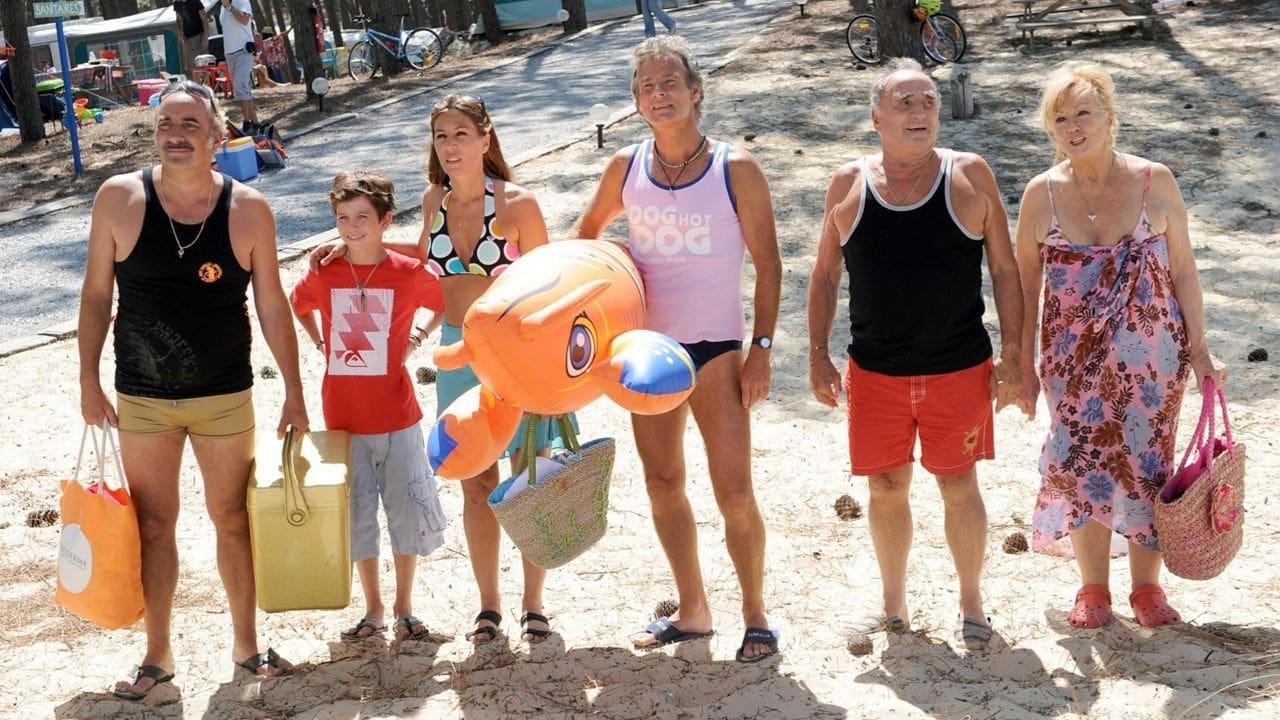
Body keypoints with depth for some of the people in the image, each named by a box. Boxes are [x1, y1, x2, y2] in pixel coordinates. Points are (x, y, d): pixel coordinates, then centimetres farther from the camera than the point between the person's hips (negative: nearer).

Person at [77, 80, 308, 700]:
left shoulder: (248, 208, -7)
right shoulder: (119, 198, -7)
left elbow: (272, 306, -1)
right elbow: (96, 293, 0)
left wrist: (294, 391, -1)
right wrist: (89, 380, -3)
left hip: (225, 395, 0)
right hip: (142, 399, 0)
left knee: (232, 520, 10)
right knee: (153, 525, 9)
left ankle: (245, 644, 27)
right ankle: (157, 655, 23)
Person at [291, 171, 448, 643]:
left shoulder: (409, 274, -8)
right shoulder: (323, 275, -2)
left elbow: (451, 304, 9)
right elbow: (298, 305, 20)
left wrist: (418, 340, 3)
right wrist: (320, 344, 9)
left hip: (397, 418, -2)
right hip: (343, 420, 2)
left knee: (406, 513, 6)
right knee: (355, 519, 10)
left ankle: (404, 608, 23)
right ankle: (372, 609, 25)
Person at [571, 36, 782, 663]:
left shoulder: (735, 169, -7)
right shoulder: (626, 167, 3)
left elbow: (768, 264, -4)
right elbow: (586, 232, 21)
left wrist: (761, 347, -10)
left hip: (715, 348, -4)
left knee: (733, 490, -5)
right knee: (662, 484, 12)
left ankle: (756, 617, 11)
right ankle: (692, 612, 27)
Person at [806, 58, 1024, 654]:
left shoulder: (969, 175, -2)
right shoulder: (848, 184, 2)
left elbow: (1004, 269, 1)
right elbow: (825, 275, 9)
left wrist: (1011, 353, -4)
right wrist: (818, 354, 4)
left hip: (959, 369, -1)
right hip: (875, 372, 2)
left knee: (959, 486, 6)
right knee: (886, 488, 10)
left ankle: (971, 605, 25)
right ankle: (893, 606, 29)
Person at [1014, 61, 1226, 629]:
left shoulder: (1154, 182, -6)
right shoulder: (1042, 194, -4)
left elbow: (1183, 271, 1)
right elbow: (1025, 283, 4)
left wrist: (1198, 349, 1)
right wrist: (1023, 365, 4)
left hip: (1149, 358, 0)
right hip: (1074, 362, 1)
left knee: (1147, 469, 7)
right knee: (1082, 469, 6)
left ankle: (1147, 586, 25)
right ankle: (1092, 588, 25)